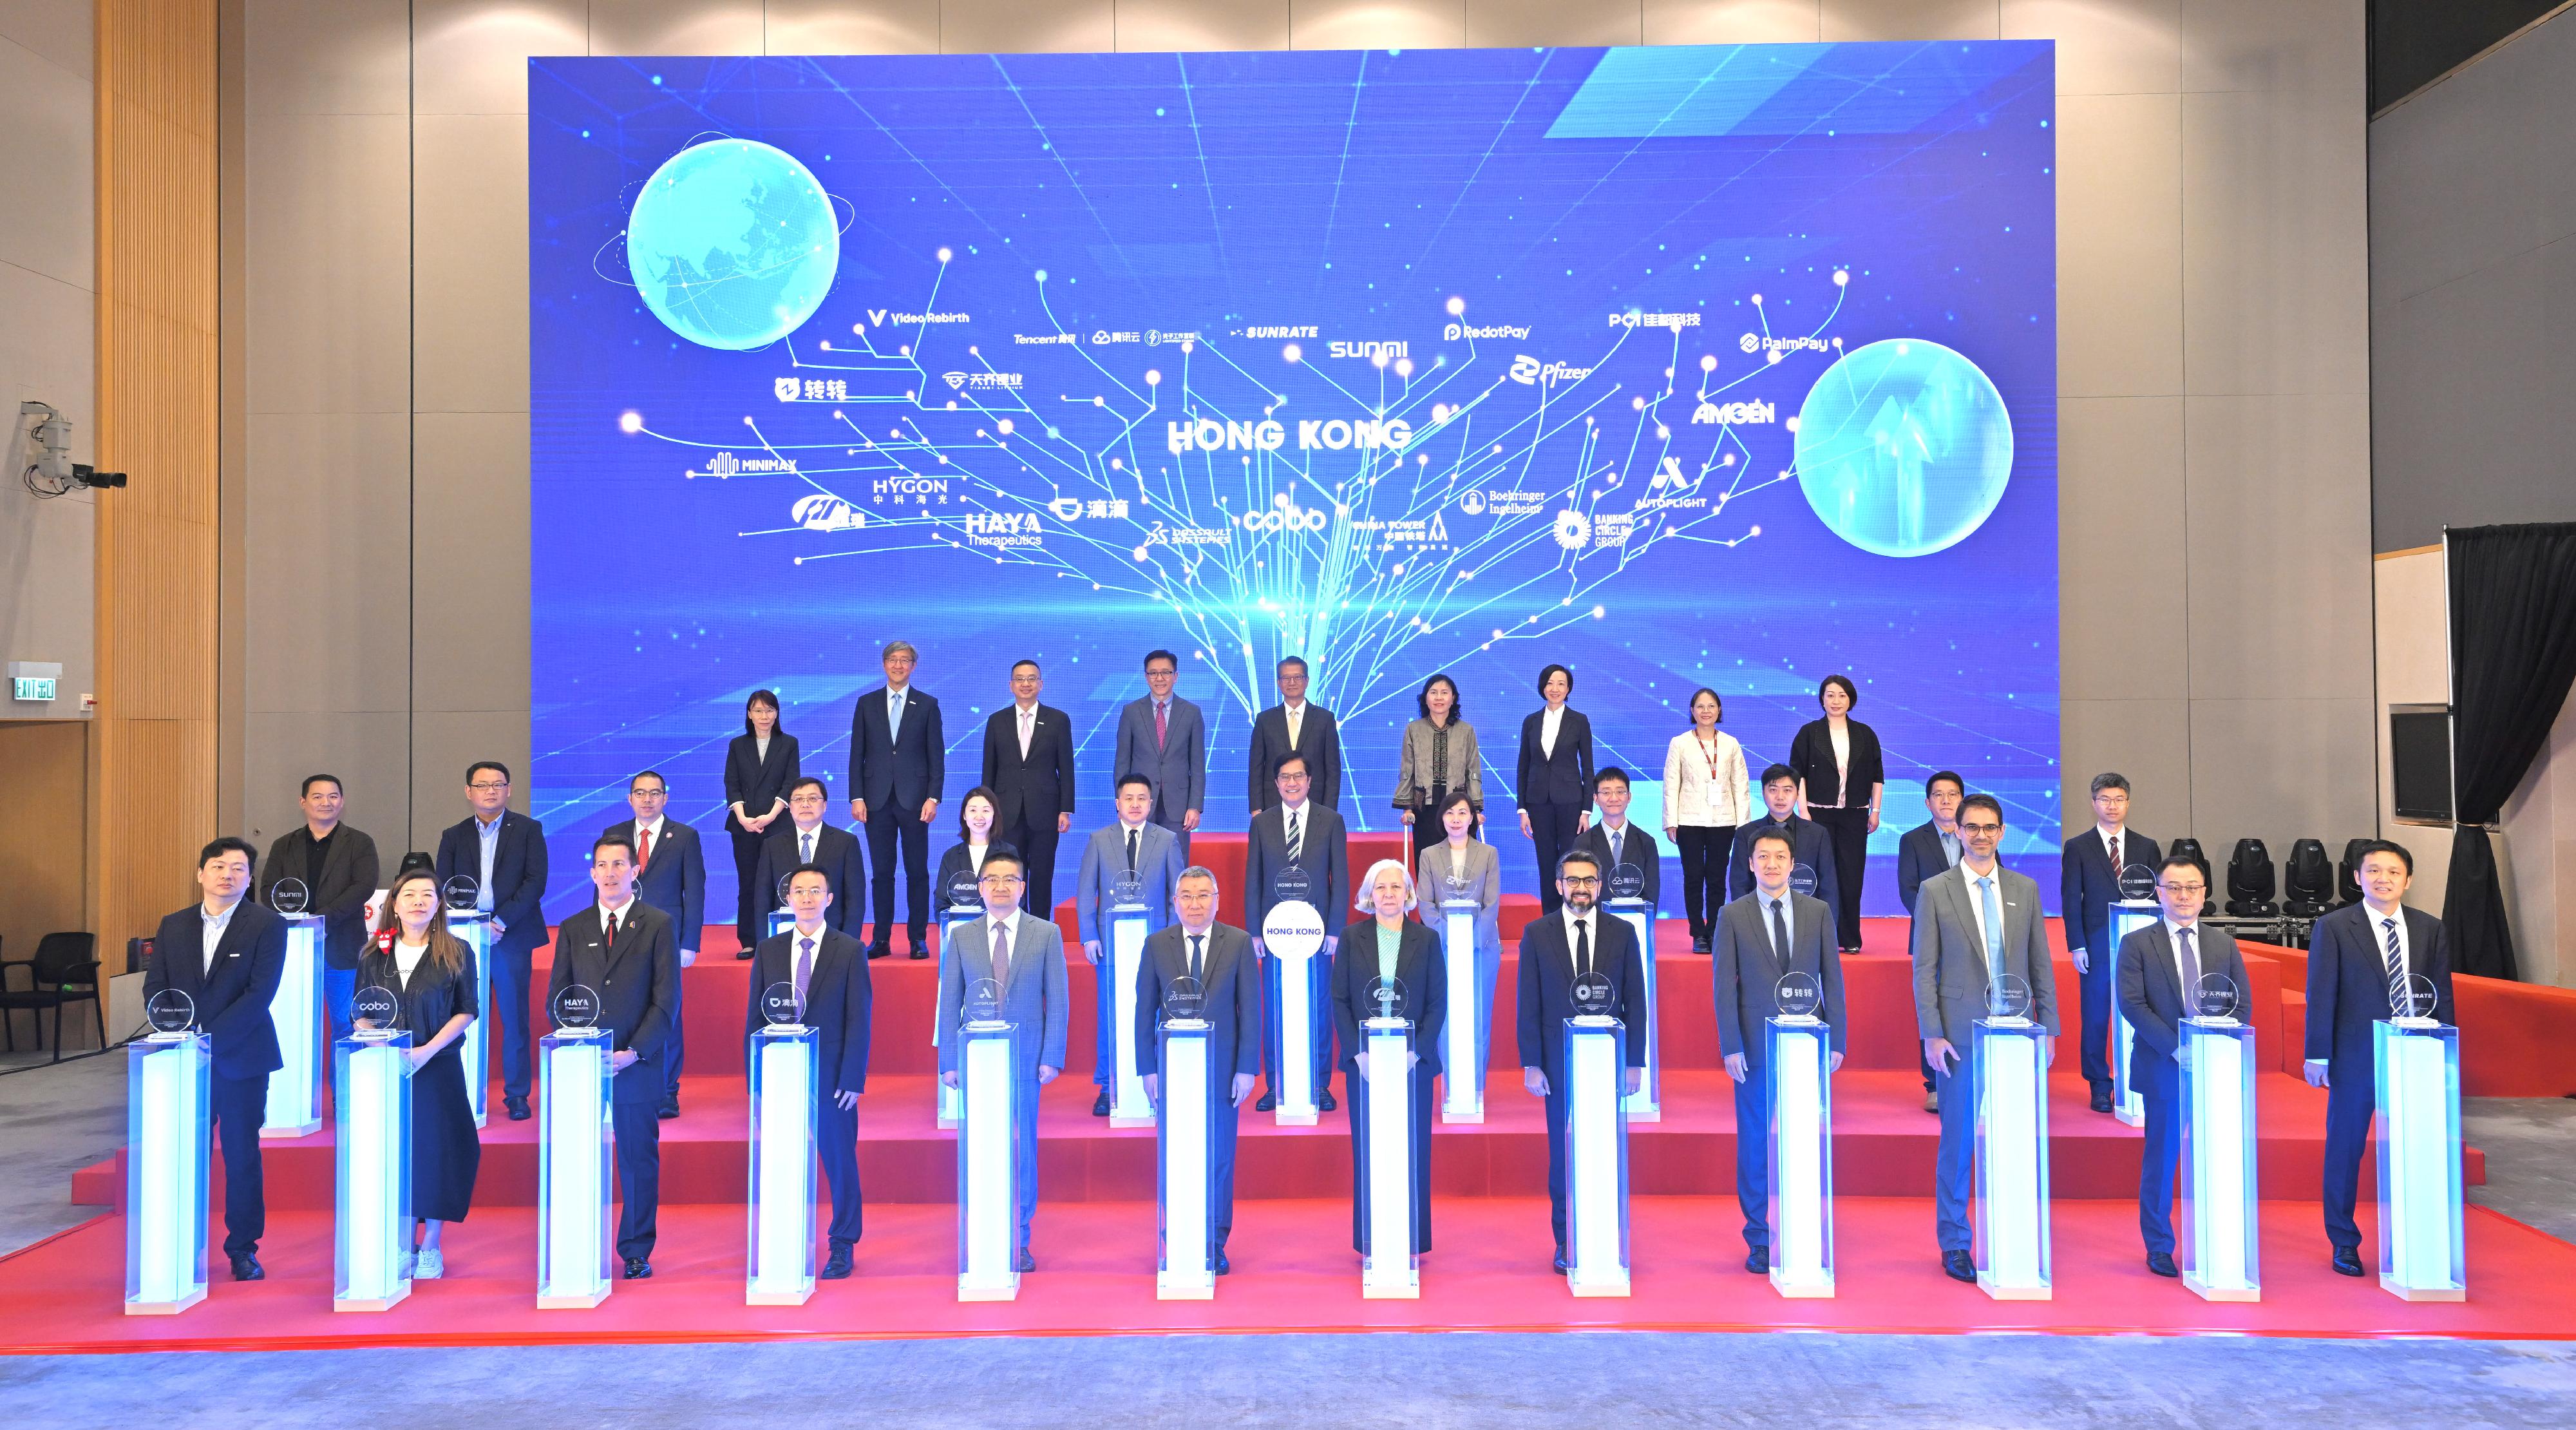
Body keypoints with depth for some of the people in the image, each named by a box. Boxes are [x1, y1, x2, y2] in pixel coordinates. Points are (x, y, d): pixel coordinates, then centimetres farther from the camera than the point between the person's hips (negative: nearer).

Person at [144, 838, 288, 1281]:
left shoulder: (267, 925, -3)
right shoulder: (173, 926, 11)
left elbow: (260, 992, -11)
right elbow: (155, 987, 8)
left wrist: (210, 1038, -17)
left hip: (242, 1058, -3)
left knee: (242, 1156, 4)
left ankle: (243, 1249, 13)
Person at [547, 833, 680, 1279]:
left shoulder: (658, 925, 3)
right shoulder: (573, 928, 12)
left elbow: (667, 1000, -2)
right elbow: (557, 996, 10)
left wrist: (634, 1052, -10)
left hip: (637, 1067, -2)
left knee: (639, 1161, 4)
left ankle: (637, 1252, 14)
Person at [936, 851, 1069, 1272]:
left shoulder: (1047, 934, 3)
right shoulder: (961, 937, 6)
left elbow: (1057, 1000, 2)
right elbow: (949, 1004, 6)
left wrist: (1052, 1057, -5)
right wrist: (949, 1061, 1)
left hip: (1025, 1058, -1)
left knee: (1021, 1147, 2)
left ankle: (1019, 1240, 12)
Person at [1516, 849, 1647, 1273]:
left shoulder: (1622, 933, 5)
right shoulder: (1537, 934, 3)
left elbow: (1635, 1000, 5)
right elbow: (1529, 1004, 2)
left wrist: (1635, 1062, -1)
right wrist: (1531, 1064, -5)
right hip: (1559, 1062, 0)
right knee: (1563, 1155, 4)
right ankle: (1566, 1243, 13)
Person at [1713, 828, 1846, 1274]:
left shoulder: (1818, 912, 7)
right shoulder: (1732, 916, 2)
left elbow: (1832, 979, 7)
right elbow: (1725, 986, -1)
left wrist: (1836, 1041, 1)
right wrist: (1730, 1047, -7)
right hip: (1755, 1047, -1)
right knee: (1755, 1144, 3)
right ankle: (1759, 1240, 13)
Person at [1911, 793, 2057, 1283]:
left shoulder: (2025, 889, 8)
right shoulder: (1935, 891, -1)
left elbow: (2041, 964, 10)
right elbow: (1924, 970, -2)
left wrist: (2049, 1028, 5)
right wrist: (1932, 1035, -8)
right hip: (1961, 1035, -3)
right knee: (1958, 1141, 2)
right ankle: (1955, 1244, 13)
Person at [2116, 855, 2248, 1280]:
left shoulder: (2224, 943, 13)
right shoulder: (2137, 944, 2)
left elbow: (2241, 1002, 9)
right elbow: (2132, 1004, -6)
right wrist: (2177, 1047, -14)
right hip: (2163, 1067, -2)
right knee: (2161, 1158, 3)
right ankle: (2160, 1247, 12)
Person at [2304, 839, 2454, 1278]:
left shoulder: (2431, 929, 7)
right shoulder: (2333, 928, -1)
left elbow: (2442, 997, 10)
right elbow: (2321, 995, -3)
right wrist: (2318, 1056, -7)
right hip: (2355, 1060, -2)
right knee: (2345, 1151, 5)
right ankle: (2344, 1243, 17)